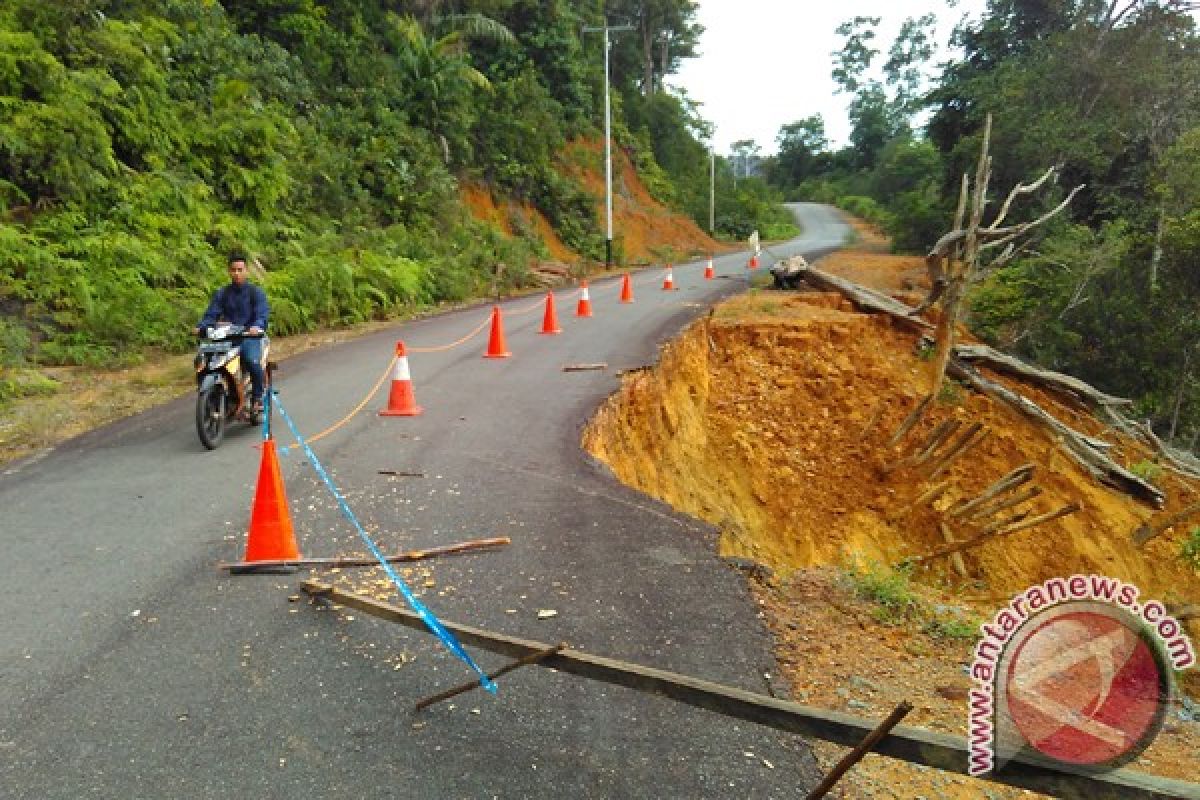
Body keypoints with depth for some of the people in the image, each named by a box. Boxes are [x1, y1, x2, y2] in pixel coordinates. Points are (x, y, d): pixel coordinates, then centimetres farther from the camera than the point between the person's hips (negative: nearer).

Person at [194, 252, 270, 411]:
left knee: (252, 361, -34)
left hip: (250, 336, -4)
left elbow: (262, 313, -9)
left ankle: (257, 398, -17)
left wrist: (256, 326, -32)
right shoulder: (221, 294, 19)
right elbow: (212, 313, 9)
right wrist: (201, 327, -12)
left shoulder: (256, 292, 6)